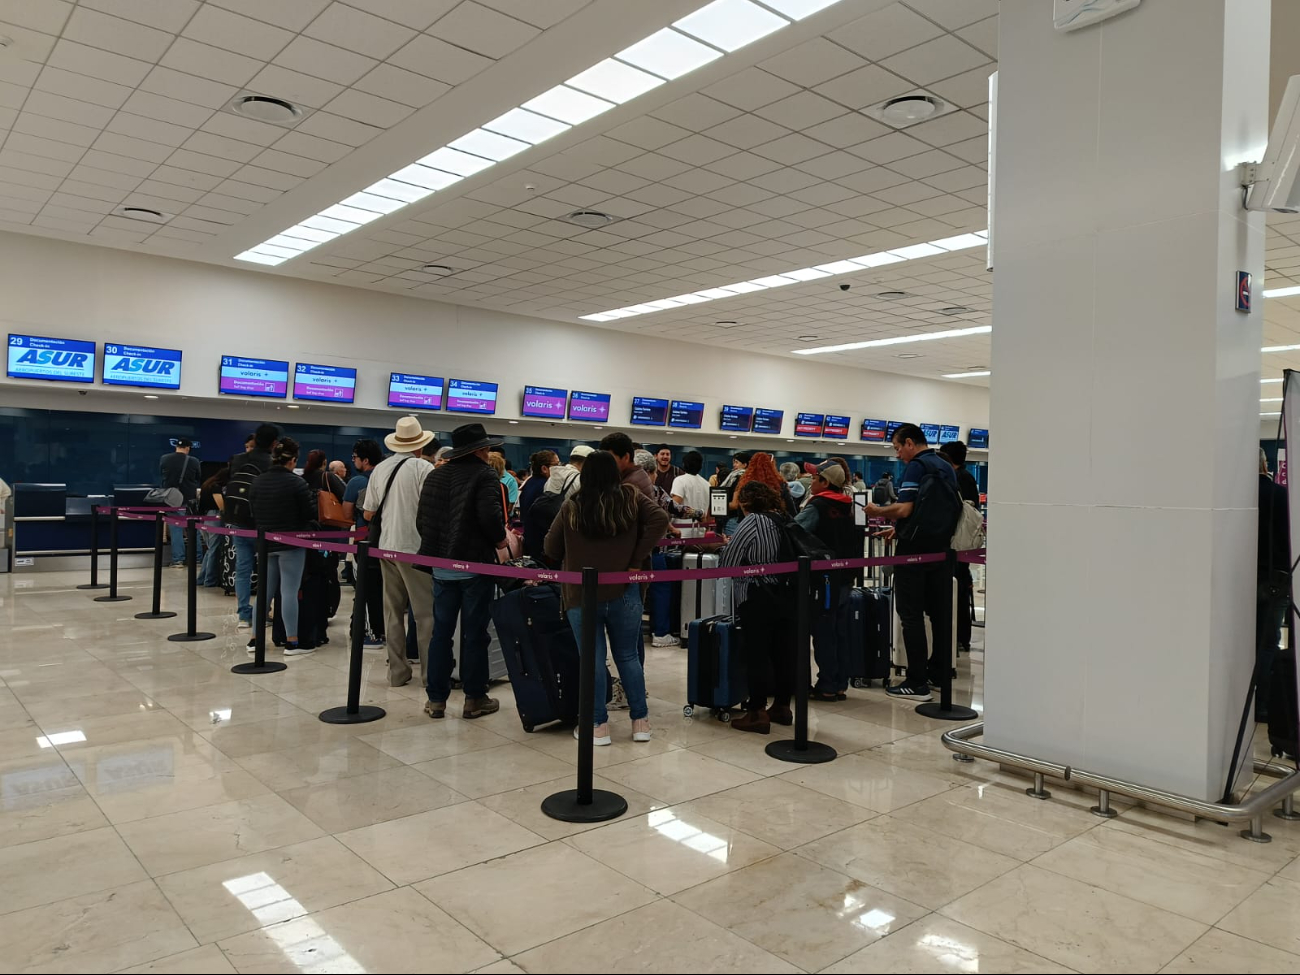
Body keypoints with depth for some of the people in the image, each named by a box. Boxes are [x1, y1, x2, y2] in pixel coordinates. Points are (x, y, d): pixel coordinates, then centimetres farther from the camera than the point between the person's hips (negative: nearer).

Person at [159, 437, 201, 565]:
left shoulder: (164, 459, -3)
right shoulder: (194, 461, -11)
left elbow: (161, 478, 12)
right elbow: (200, 478, 4)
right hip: (189, 498, -1)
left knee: (176, 529, 4)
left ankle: (177, 559, 0)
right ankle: (196, 558, 11)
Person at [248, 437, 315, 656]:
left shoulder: (258, 481, 5)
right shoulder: (297, 482, -13)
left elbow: (252, 512, 11)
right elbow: (311, 513, -11)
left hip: (265, 543, 6)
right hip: (291, 544, -6)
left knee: (265, 591, 14)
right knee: (289, 592, -4)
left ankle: (255, 639, 16)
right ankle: (291, 642, -1)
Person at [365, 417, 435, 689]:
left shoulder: (379, 469, 6)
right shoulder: (424, 468, -11)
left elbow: (368, 514, 11)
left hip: (387, 546, 5)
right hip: (415, 547, -5)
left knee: (393, 610, 11)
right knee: (425, 612, 1)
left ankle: (397, 671, 15)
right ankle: (430, 671, 3)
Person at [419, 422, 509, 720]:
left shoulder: (435, 476, 10)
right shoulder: (484, 475, -11)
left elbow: (423, 519, 9)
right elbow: (490, 517, -22)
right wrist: (500, 541, -4)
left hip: (441, 564, 6)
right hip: (475, 563, -6)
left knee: (441, 631, 10)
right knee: (474, 632, 3)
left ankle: (436, 698, 14)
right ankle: (474, 698, 10)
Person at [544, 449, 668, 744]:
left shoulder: (571, 506, 0)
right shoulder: (630, 497, 1)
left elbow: (551, 548, 5)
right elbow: (660, 518, -10)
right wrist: (636, 558, -6)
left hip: (581, 595, -1)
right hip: (623, 592, 1)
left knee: (592, 660, 6)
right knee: (628, 656, 13)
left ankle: (598, 726, 11)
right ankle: (640, 721, 18)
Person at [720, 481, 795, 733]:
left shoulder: (752, 521, -10)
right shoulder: (786, 520, 10)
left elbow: (728, 559, -9)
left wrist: (726, 547, 11)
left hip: (758, 598, -7)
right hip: (788, 597, 7)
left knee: (757, 654, -1)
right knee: (784, 652, 12)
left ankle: (757, 713, 2)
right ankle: (782, 706, 23)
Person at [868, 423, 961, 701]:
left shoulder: (916, 467, -12)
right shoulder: (947, 468, 14)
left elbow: (904, 509, -20)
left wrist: (878, 511, -3)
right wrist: (899, 528, 22)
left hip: (915, 550, -8)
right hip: (941, 548, 8)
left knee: (911, 614, -4)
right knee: (940, 611, 12)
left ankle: (917, 683, -3)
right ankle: (940, 672, 20)